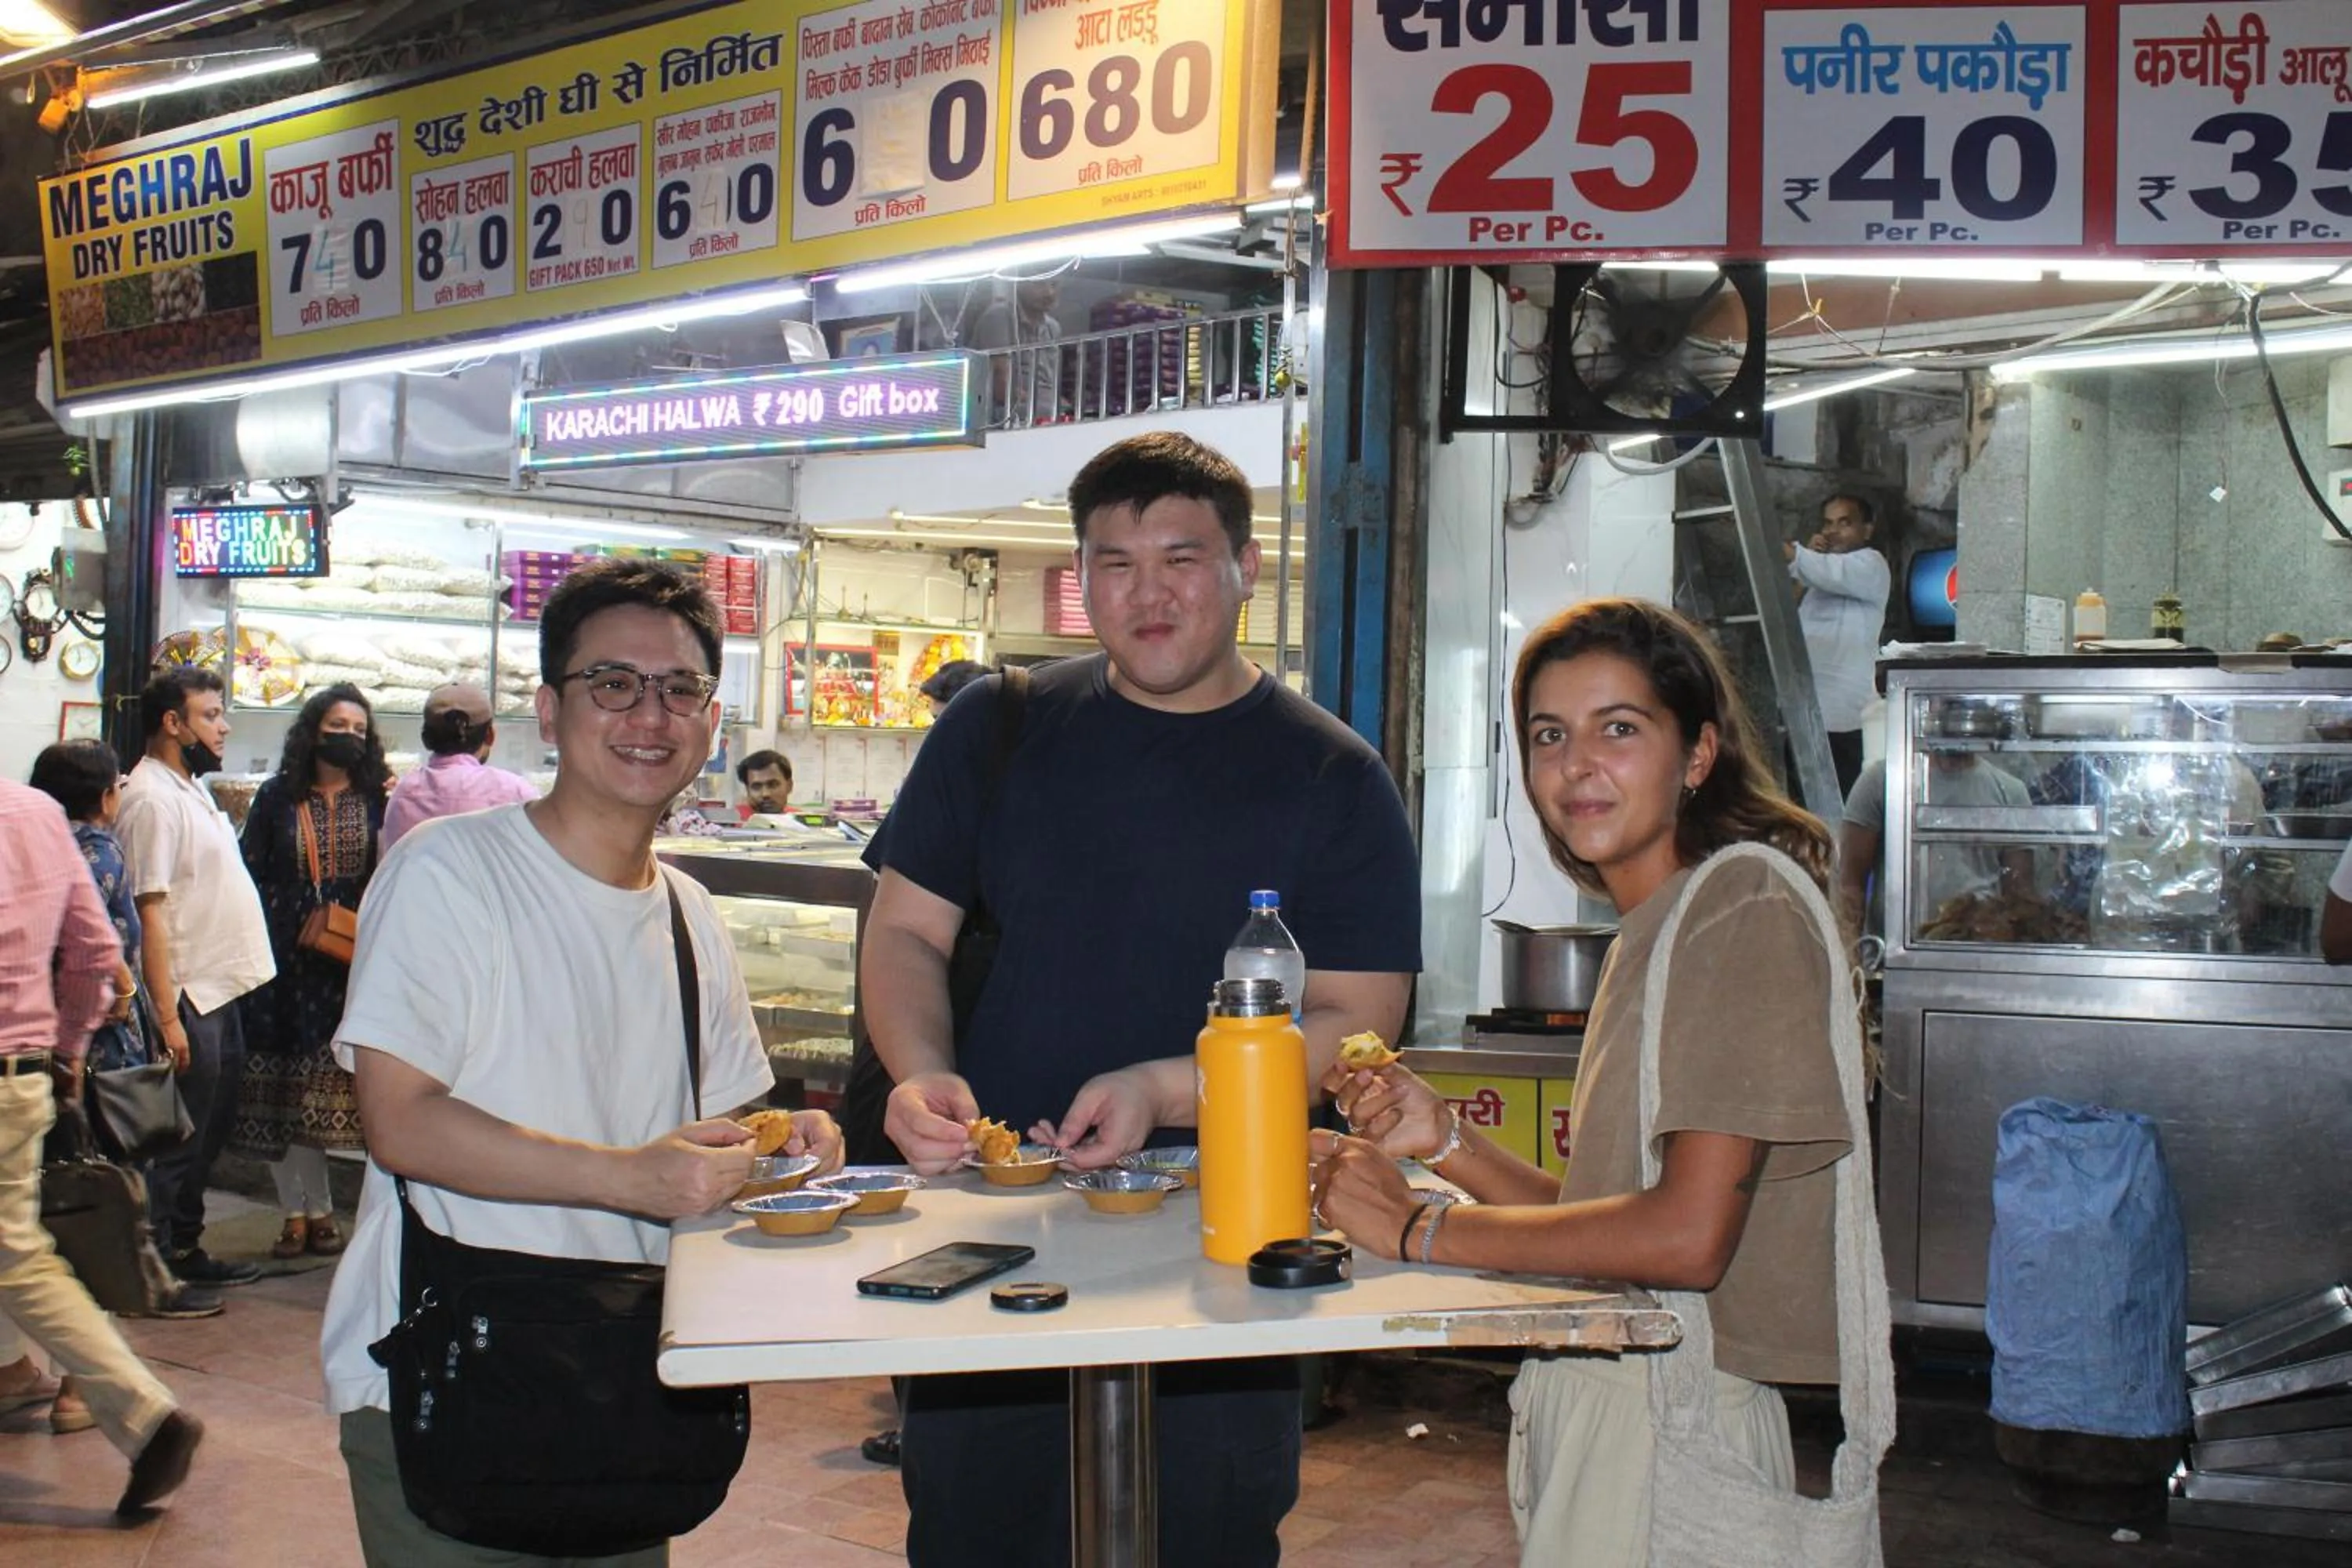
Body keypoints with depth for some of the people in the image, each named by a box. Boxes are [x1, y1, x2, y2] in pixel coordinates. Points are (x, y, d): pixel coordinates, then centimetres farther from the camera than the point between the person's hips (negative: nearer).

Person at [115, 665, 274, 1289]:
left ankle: (185, 1248, 27)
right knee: (178, 1140, -2)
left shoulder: (192, 788, 14)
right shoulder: (153, 798, -16)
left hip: (220, 991, 10)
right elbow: (149, 913, -21)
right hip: (189, 999, -10)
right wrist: (168, 1016, -24)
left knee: (209, 1130, 16)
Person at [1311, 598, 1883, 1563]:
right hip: (1582, 1404, 8)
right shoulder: (1648, 931, 14)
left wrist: (1418, 1227, -15)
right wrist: (1446, 1141, -3)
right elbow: (1599, 1217, 11)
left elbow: (1687, 1236, -23)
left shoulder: (1747, 903, -13)